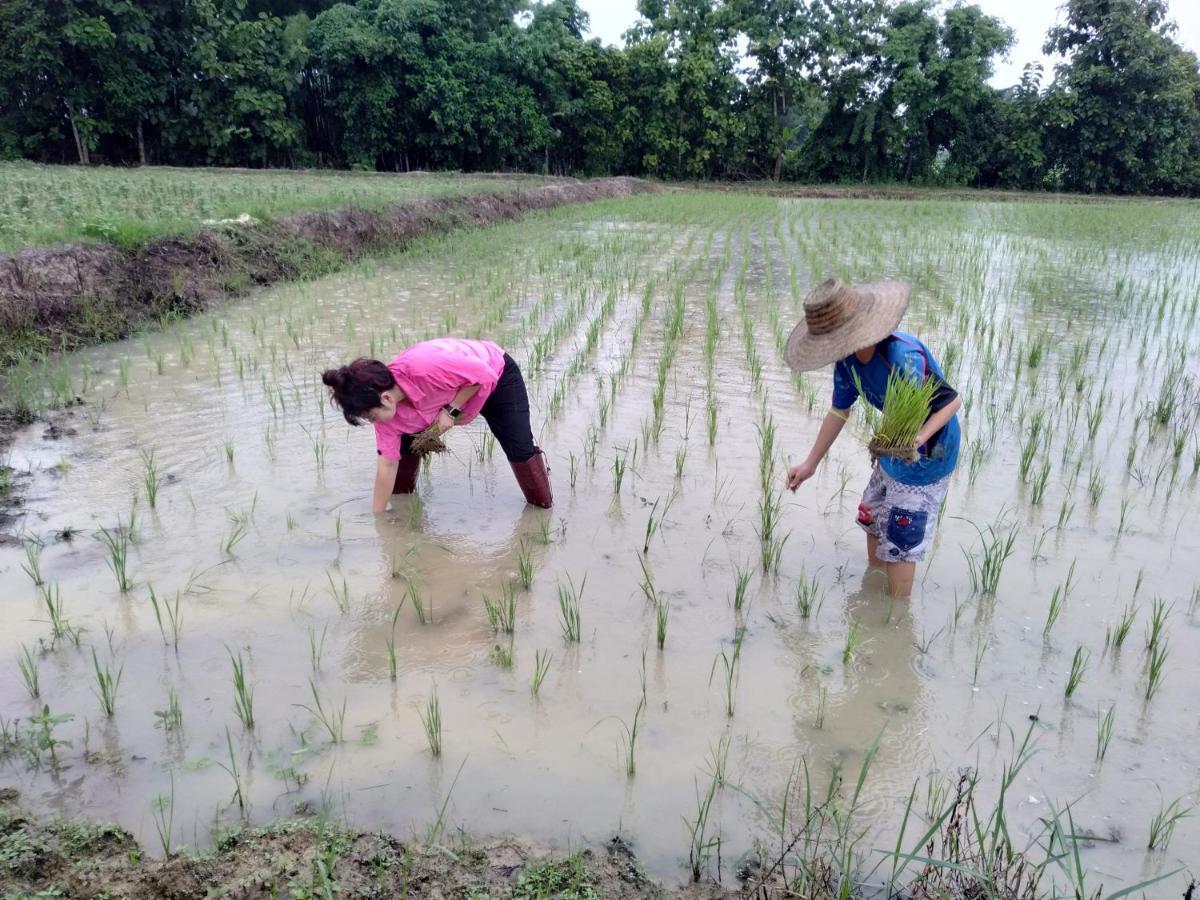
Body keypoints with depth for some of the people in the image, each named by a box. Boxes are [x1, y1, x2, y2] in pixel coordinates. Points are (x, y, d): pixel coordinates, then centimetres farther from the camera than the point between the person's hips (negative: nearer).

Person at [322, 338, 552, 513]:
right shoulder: (387, 410, -21)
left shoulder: (425, 368, -44)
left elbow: (485, 375, -32)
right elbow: (388, 463, -12)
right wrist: (377, 516, -9)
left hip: (497, 376, -5)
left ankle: (542, 504, 11)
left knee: (520, 451, -13)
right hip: (452, 389, 6)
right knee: (404, 448, -3)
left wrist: (451, 411, -30)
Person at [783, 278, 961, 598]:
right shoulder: (848, 359, -11)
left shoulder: (903, 358, -37)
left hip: (926, 457, -8)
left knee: (899, 541, 2)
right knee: (873, 519, 23)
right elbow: (839, 411, 2)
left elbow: (952, 400, -26)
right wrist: (810, 463, 5)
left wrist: (919, 438, -43)